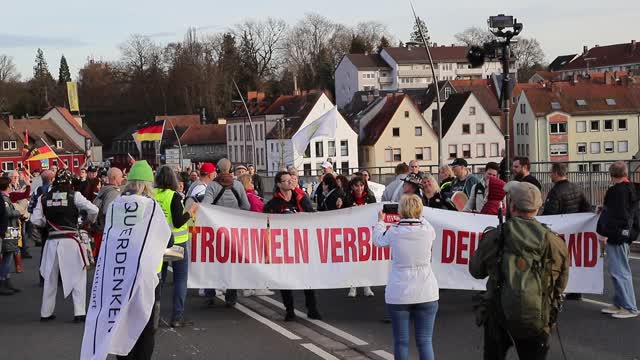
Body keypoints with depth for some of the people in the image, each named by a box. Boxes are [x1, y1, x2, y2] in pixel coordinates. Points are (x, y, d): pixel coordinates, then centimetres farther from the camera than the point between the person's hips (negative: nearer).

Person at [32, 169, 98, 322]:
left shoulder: (44, 198, 3)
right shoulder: (74, 195, -6)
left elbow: (35, 220, 0)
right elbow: (93, 210, -8)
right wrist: (88, 219, 13)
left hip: (52, 240, 3)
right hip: (70, 240, -3)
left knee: (50, 277, 15)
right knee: (77, 276, 5)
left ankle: (46, 313, 22)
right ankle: (79, 313, 1)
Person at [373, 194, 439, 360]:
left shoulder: (394, 232, -6)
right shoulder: (428, 231, -5)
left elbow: (378, 240, 15)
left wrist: (380, 221, 32)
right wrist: (418, 217, 35)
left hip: (398, 295, -1)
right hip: (426, 294, 1)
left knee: (401, 341, 6)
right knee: (425, 340, 4)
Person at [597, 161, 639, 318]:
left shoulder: (617, 191, -17)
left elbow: (614, 215, -22)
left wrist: (605, 234, -19)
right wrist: (605, 208, 34)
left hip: (616, 236, -10)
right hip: (626, 235, 10)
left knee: (619, 271, -7)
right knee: (619, 270, 18)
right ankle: (620, 304, 25)